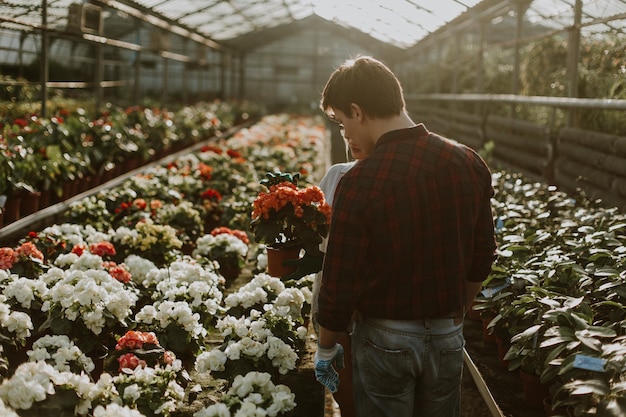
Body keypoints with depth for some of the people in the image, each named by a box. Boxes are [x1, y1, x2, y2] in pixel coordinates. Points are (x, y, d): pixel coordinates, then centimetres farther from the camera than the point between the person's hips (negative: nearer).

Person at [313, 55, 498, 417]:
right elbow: (481, 264, 4)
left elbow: (340, 283, -16)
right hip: (448, 337, 5)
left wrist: (326, 349, 0)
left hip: (385, 340, -4)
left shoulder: (359, 185, -22)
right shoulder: (471, 165, -6)